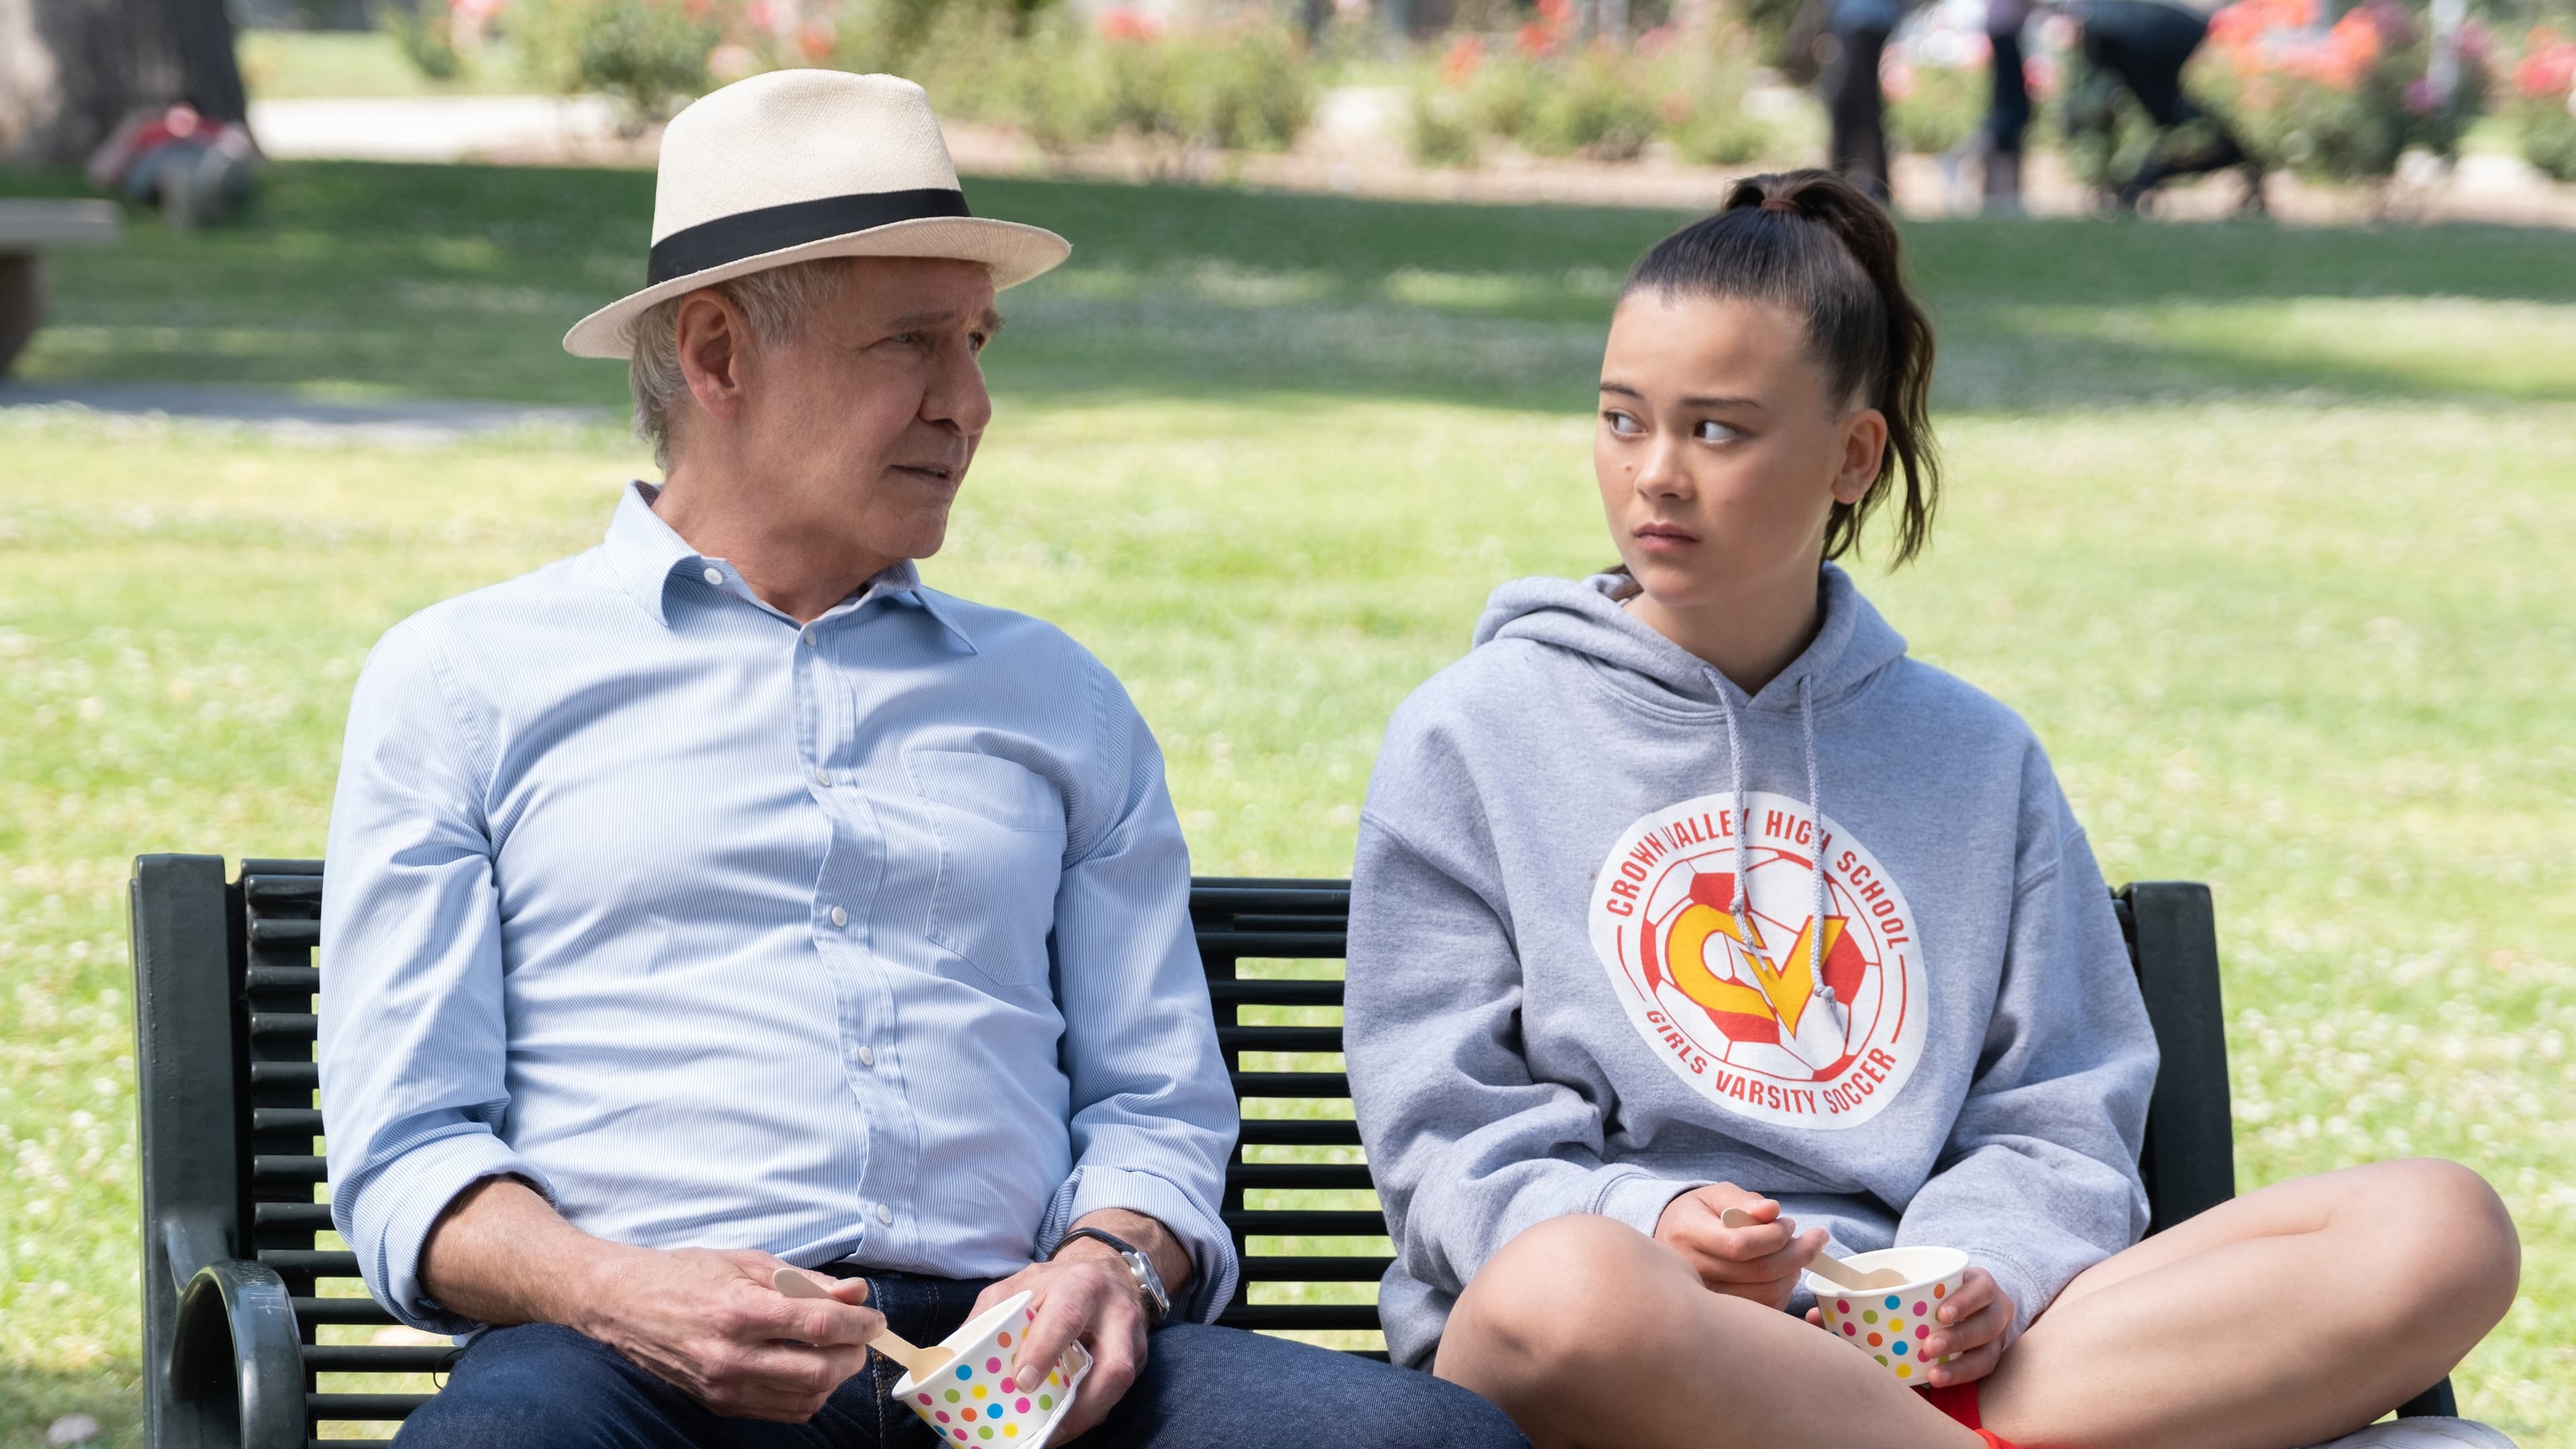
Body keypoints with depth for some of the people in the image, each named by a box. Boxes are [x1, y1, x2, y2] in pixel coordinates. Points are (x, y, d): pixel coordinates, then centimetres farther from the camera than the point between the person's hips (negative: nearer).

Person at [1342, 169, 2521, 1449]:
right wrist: (1649, 1228, -17)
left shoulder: (1974, 758, 21)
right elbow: (1450, 1135, 4)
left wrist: (1986, 1272, -7)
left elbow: (2057, 1117, 17)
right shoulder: (1471, 738, 11)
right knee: (1570, 1293, -44)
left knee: (2442, 1233, -18)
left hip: (1907, 1345, 4)